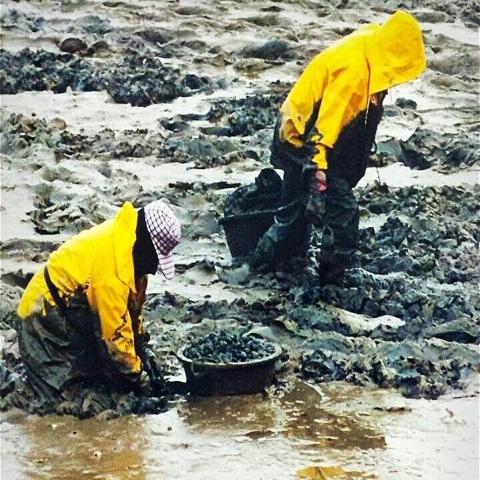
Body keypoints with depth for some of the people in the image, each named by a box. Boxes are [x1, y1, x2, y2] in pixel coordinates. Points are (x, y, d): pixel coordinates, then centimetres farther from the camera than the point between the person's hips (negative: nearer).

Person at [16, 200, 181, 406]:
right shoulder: (113, 263, -31)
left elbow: (131, 304, 12)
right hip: (48, 315, -10)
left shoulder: (128, 241, -1)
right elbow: (115, 329, -26)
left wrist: (142, 347, 8)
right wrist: (135, 373, -14)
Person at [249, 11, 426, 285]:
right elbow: (329, 119, -34)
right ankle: (332, 282, 3)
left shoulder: (363, 58, 3)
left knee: (297, 210, 23)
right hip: (307, 146, -10)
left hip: (297, 140, 10)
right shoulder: (354, 67, -28)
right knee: (343, 214, -7)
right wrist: (317, 163, -39)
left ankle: (264, 263, 37)